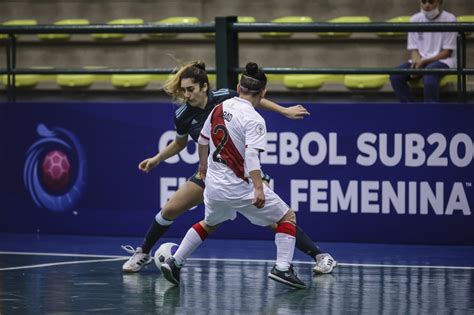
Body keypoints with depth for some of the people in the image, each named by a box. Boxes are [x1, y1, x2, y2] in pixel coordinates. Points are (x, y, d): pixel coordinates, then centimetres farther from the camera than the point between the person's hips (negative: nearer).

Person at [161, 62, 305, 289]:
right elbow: (251, 155, -29)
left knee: (210, 223, 33)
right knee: (287, 217, 6)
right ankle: (282, 268, -8)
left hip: (214, 183, 7)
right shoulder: (254, 120, -16)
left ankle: (174, 263, 28)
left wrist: (203, 164, 38)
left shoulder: (220, 108, 5)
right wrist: (258, 189, -36)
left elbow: (203, 139, 20)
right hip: (239, 187, -7)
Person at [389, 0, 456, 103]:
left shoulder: (449, 19, -6)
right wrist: (417, 62, -16)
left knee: (429, 74, -39)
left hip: (443, 60, -5)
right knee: (395, 76, -23)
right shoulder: (415, 20, 6)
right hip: (420, 60, 5)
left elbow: (447, 52, -7)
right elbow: (414, 49, 8)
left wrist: (424, 62, -17)